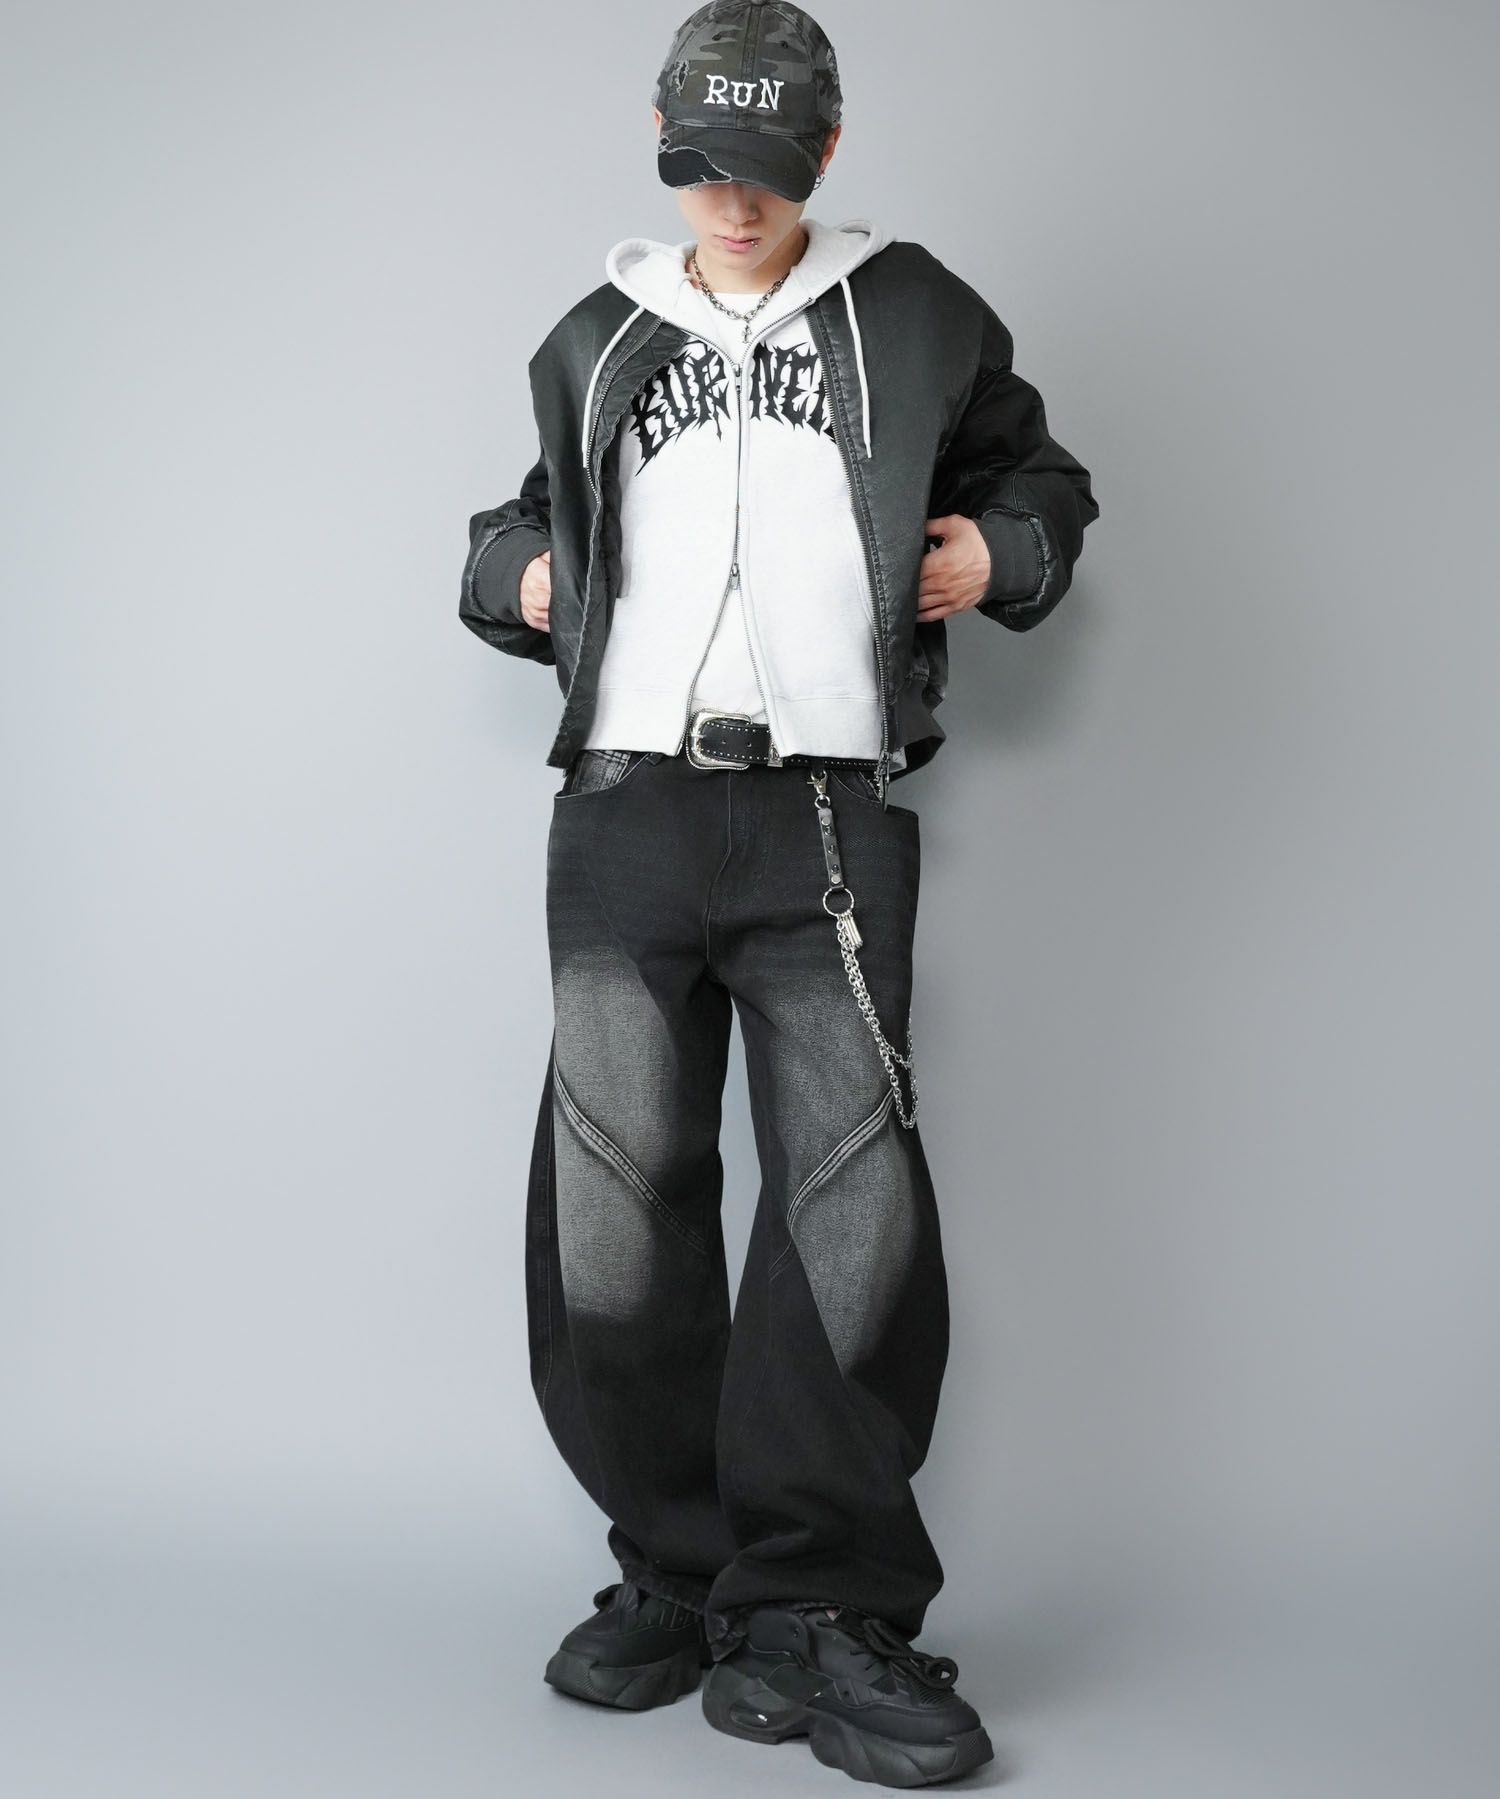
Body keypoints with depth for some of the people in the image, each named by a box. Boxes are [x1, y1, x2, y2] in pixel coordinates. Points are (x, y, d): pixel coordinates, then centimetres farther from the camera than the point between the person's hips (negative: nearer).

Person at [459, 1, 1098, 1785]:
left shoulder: (915, 318, 14)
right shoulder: (597, 344, 21)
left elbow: (1036, 472, 24)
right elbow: (535, 516, 34)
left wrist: (1001, 548, 3)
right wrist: (519, 573, 13)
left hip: (826, 817, -2)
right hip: (625, 805, 3)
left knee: (854, 1200, -10)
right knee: (615, 1197, -1)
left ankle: (819, 1618, -3)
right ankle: (680, 1572, 12)